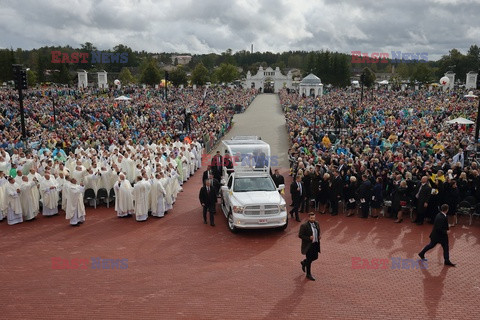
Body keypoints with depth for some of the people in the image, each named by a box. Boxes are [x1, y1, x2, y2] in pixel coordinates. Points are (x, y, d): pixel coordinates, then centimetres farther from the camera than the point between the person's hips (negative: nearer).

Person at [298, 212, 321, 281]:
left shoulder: (317, 224, 2)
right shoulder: (304, 226, -17)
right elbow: (300, 235, -15)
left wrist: (319, 236, -2)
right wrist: (309, 238, -25)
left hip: (315, 244, 6)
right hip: (308, 245, -6)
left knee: (315, 257, 16)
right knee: (309, 260, 3)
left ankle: (304, 262, 42)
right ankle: (308, 274, 20)